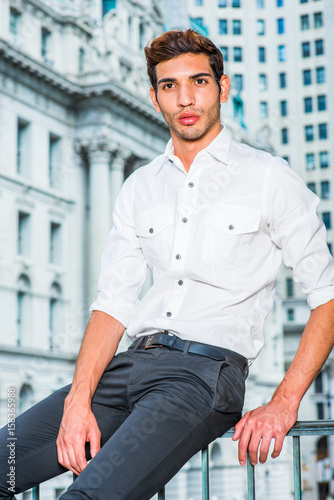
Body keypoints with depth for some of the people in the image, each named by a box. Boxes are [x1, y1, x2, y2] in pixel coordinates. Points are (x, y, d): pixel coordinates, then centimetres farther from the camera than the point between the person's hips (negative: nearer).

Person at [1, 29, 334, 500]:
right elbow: (112, 302, 9)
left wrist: (283, 405, -10)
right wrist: (79, 399, -6)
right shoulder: (139, 187, 17)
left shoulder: (270, 178, 4)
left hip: (207, 372, -5)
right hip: (133, 362, 5)